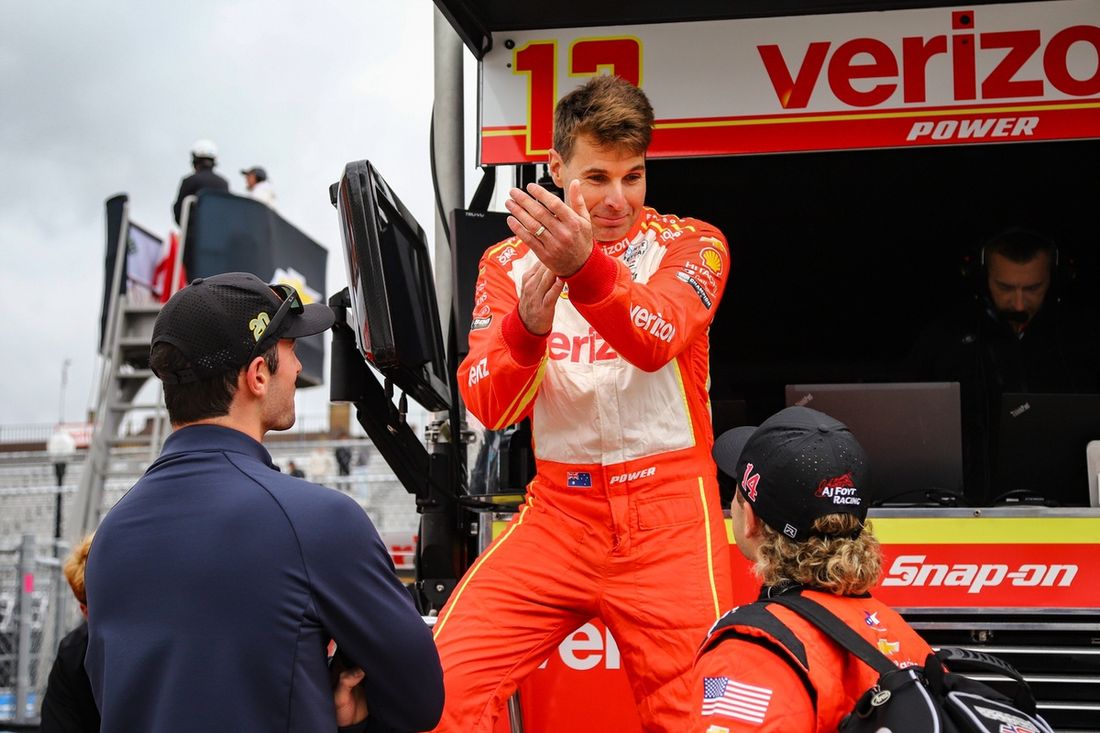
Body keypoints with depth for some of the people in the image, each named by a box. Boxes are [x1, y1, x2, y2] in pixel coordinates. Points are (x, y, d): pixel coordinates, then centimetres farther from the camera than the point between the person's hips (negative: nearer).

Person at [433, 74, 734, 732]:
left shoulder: (692, 245, -2)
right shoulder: (509, 262, 5)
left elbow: (656, 341, -24)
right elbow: (489, 408, -7)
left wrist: (586, 267, -44)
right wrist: (526, 326, -27)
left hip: (667, 512, -1)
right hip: (558, 511, 2)